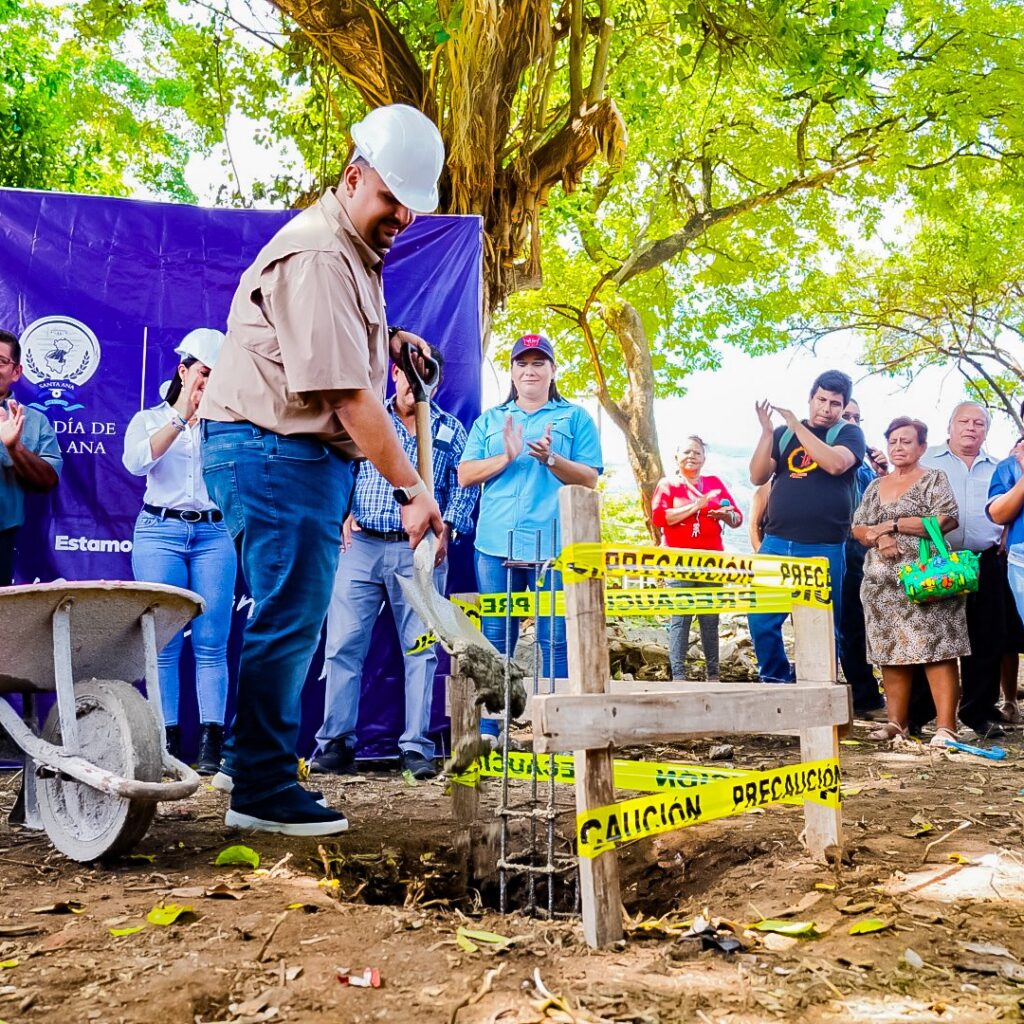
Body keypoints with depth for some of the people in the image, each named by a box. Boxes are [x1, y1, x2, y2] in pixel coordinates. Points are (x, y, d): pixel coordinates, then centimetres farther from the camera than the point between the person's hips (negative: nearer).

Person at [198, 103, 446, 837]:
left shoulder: (353, 251, 17)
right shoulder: (318, 255, -16)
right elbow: (347, 392, -22)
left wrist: (389, 341, 13)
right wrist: (413, 488, -21)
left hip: (307, 456, 10)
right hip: (276, 452, -10)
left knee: (292, 620, 12)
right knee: (290, 619, -8)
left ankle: (258, 771, 21)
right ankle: (262, 791, 0)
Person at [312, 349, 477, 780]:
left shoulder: (450, 429, 14)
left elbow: (463, 484, 9)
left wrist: (446, 529, -5)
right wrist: (344, 513, -4)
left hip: (420, 551, 0)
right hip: (362, 545, 0)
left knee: (420, 648, -1)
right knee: (344, 643, -3)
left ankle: (416, 748, 5)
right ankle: (336, 742, 4)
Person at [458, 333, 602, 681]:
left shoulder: (575, 417, 10)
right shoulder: (489, 420, 19)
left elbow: (589, 479, 1)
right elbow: (465, 475, 8)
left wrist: (550, 458, -15)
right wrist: (506, 457, -8)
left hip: (554, 545, -3)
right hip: (496, 544, 3)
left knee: (555, 640, -4)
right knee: (495, 639, 5)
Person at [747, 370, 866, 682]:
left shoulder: (849, 433, 4)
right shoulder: (783, 433, 13)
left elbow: (835, 464, -17)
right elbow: (758, 477, 6)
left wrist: (796, 425, -13)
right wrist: (767, 431, -6)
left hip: (824, 548, -3)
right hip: (777, 543, 3)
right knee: (761, 619, 1)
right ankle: (776, 680, 18)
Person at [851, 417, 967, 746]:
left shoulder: (933, 479, 3)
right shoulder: (875, 486, 18)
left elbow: (945, 520, -11)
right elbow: (857, 528, 13)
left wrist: (892, 525, -9)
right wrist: (878, 538, -10)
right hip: (882, 583, 5)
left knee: (935, 649, -11)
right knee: (890, 650, 5)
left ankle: (946, 726, -12)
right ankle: (896, 721, 12)